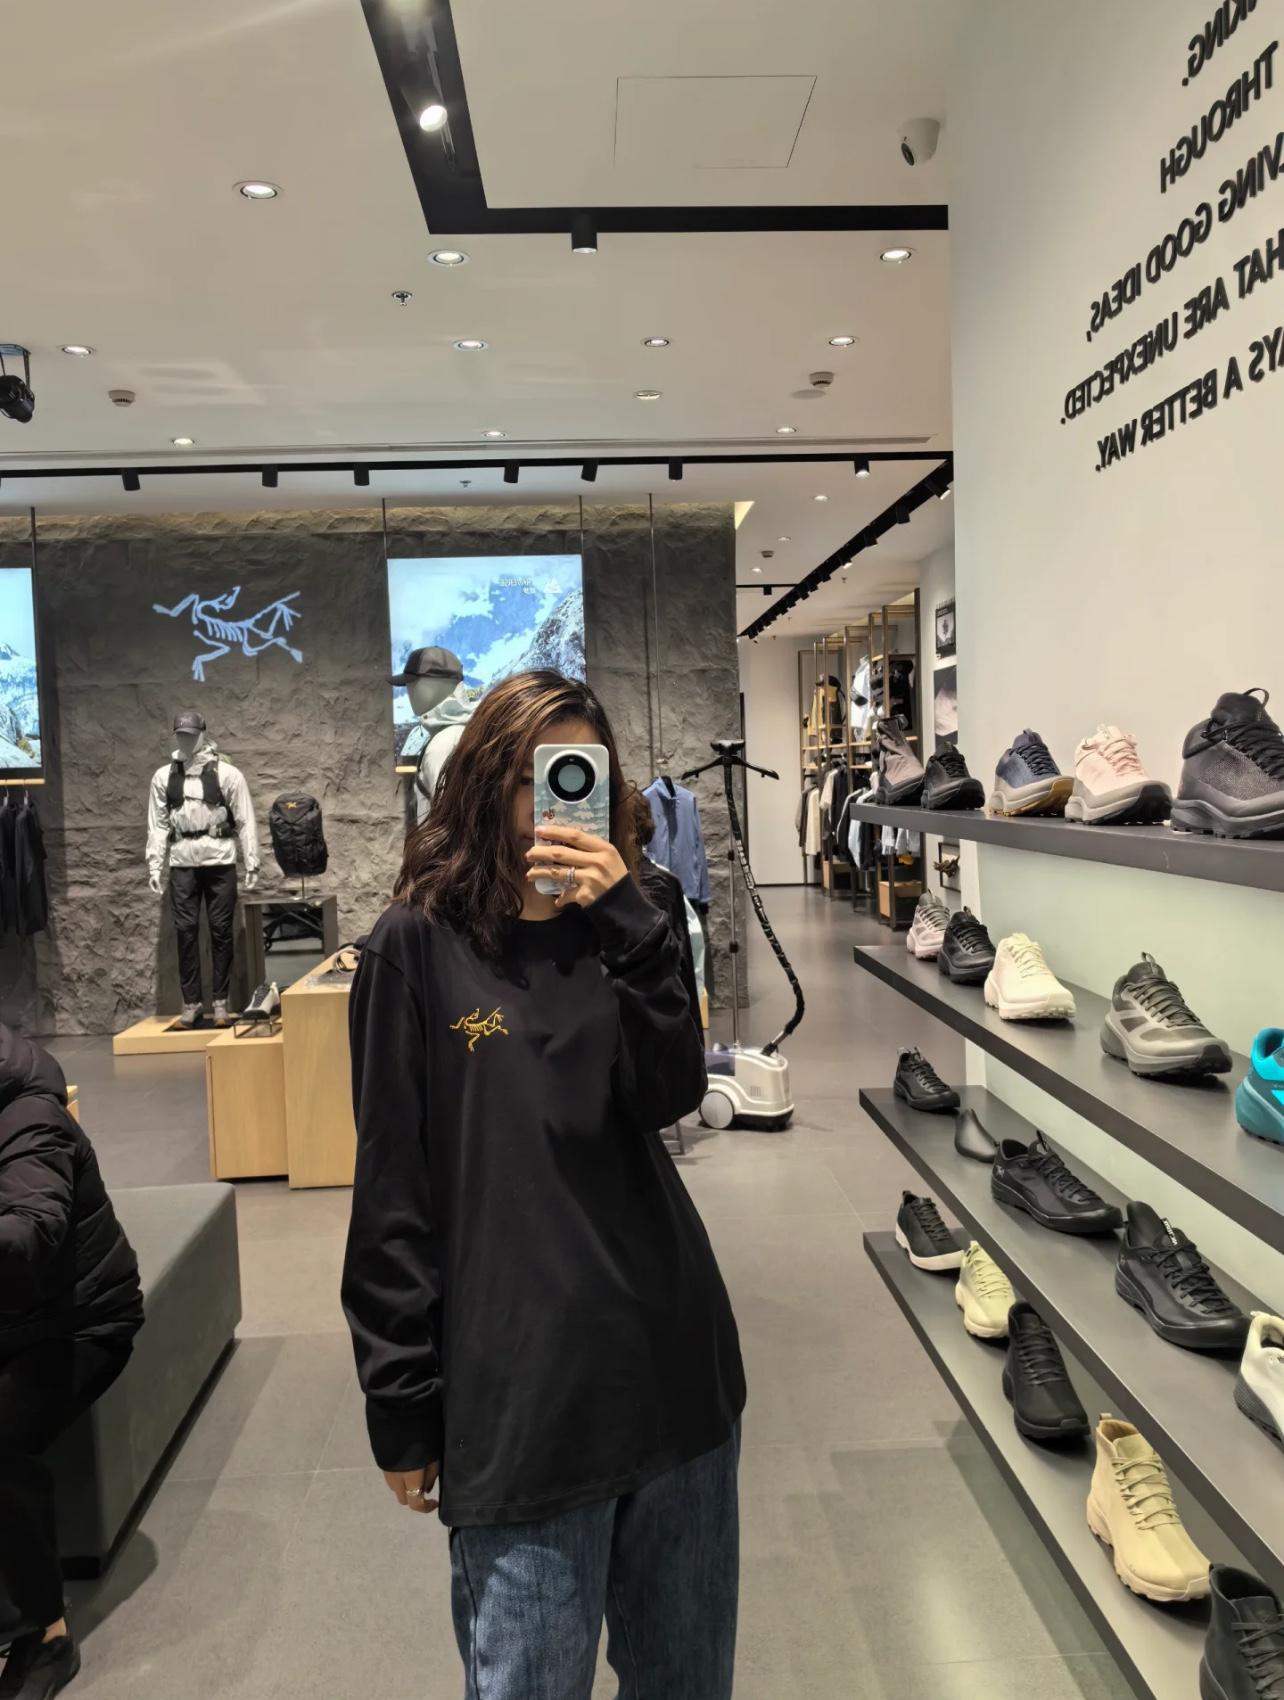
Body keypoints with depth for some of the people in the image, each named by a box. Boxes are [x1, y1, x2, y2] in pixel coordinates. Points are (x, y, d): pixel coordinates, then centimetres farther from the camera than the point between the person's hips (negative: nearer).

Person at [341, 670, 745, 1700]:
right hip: (518, 1392, -4)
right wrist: (402, 1408, -4)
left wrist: (627, 926, -19)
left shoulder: (612, 927, 7)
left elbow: (670, 1095, -8)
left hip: (673, 1363, 5)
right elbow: (392, 1194, -5)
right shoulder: (420, 946, -6)